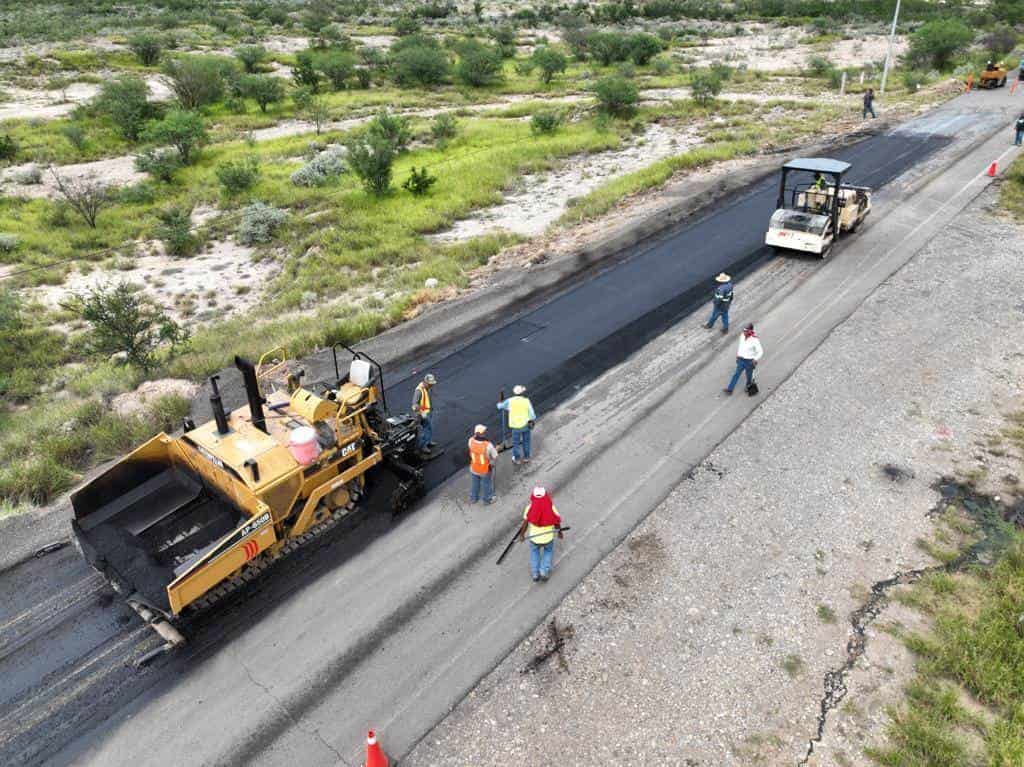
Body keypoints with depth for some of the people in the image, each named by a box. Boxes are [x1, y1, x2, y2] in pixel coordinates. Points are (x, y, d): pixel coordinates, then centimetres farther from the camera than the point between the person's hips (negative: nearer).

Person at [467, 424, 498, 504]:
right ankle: (487, 499, 48)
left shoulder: (471, 441, -26)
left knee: (474, 484, 30)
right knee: (486, 485, 25)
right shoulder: (488, 445, -37)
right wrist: (496, 450, -1)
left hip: (474, 468, 4)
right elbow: (495, 457, -19)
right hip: (486, 470, -4)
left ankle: (473, 498, 52)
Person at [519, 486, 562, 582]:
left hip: (534, 537, 1)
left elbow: (525, 523, -9)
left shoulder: (530, 508, -17)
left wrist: (522, 534, 7)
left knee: (534, 552, 32)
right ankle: (544, 571, 22)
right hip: (548, 538, -1)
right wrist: (559, 532, 13)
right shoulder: (551, 508, -18)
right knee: (548, 551, 32)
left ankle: (535, 573, 35)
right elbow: (557, 523, -7)